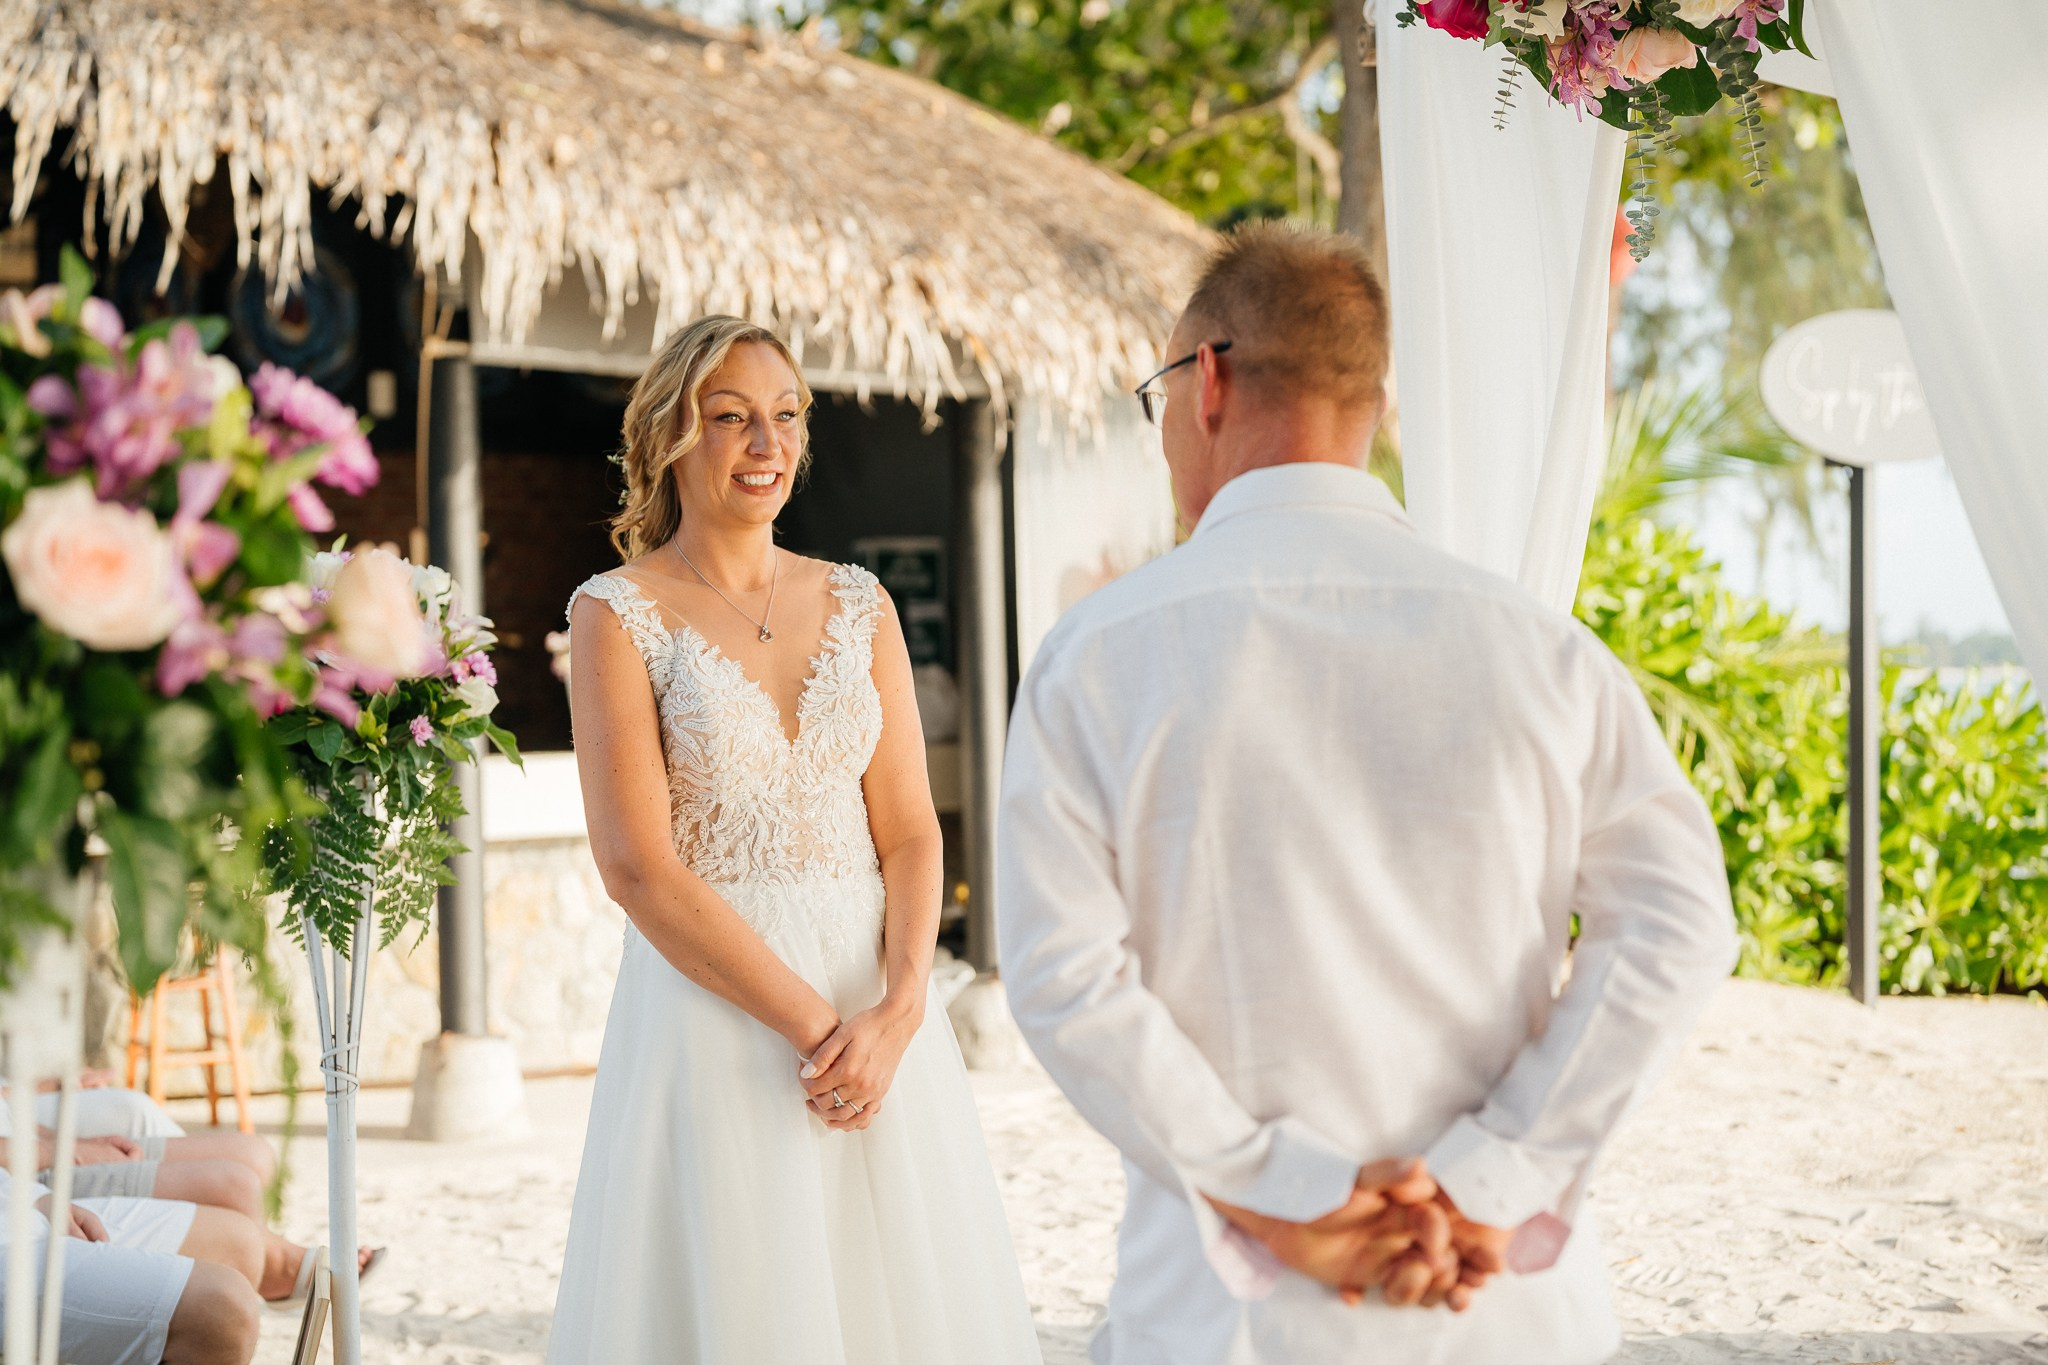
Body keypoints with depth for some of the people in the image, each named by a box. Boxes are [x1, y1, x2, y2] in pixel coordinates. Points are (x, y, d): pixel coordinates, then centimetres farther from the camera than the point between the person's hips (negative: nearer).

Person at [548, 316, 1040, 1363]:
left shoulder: (858, 603, 9)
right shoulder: (617, 612, -4)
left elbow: (910, 831, 4)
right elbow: (638, 866, -11)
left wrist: (896, 1011, -13)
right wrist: (813, 1026, -15)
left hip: (876, 999, 4)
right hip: (711, 997, -4)